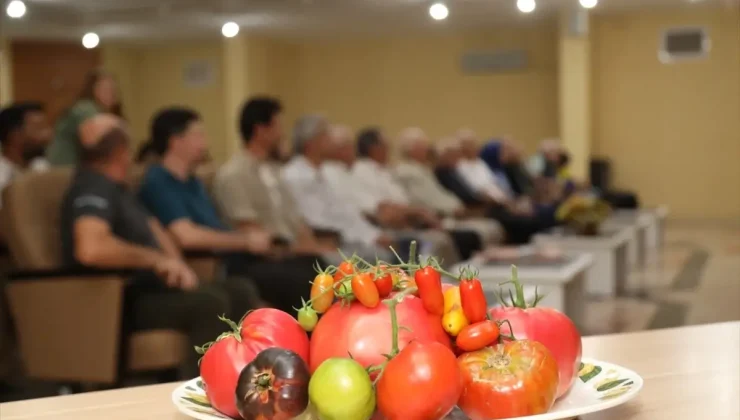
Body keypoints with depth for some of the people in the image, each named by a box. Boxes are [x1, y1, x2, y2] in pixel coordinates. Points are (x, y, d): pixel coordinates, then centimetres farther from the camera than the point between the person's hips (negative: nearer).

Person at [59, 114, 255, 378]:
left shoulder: (117, 188, 15)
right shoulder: (92, 189, -18)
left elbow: (154, 230, 21)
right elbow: (91, 248, -36)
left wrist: (177, 265, 0)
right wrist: (156, 260, -25)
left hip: (145, 287, 11)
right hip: (118, 300, -11)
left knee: (236, 293, 6)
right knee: (211, 302, -27)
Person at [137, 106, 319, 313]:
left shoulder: (192, 182, 20)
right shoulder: (158, 182, -10)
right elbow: (187, 236, -21)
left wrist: (253, 237, 2)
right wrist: (246, 241, -12)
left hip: (235, 260, 9)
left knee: (312, 264, -2)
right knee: (293, 279, -24)